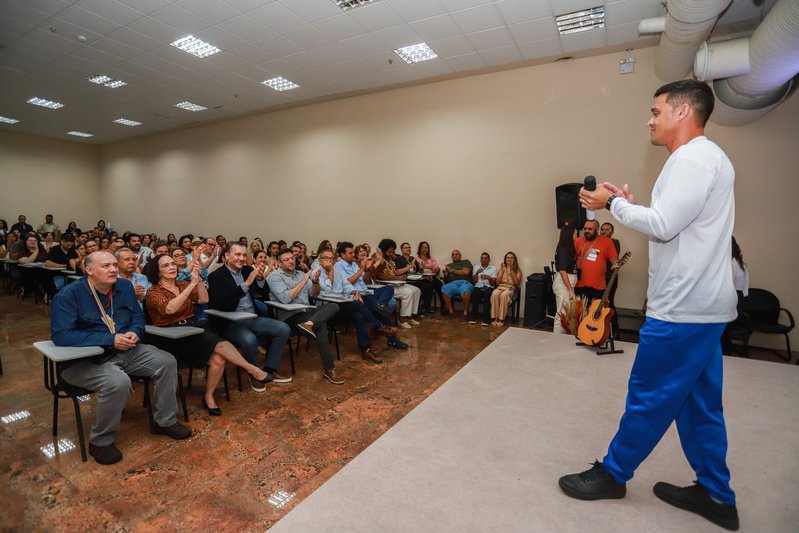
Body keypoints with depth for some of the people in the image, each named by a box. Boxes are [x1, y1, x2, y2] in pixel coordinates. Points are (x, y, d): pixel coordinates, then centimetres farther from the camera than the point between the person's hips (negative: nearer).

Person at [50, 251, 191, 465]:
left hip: (123, 351, 6)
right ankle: (100, 441, -7)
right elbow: (60, 336, -22)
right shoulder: (69, 295, -14)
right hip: (83, 360, -6)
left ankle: (165, 421, 8)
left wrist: (135, 332, -13)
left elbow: (138, 317, 12)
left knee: (166, 362, -10)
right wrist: (110, 340, -27)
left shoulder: (124, 286, 5)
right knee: (118, 382, -34)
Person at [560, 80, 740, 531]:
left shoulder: (694, 158, -15)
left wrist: (613, 204, -9)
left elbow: (663, 227, -22)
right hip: (699, 303, 10)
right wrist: (633, 206, 7)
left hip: (683, 307, -10)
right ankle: (716, 495, 29)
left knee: (649, 396, 3)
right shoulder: (705, 158, 18)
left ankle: (612, 474, 19)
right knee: (699, 404, 16)